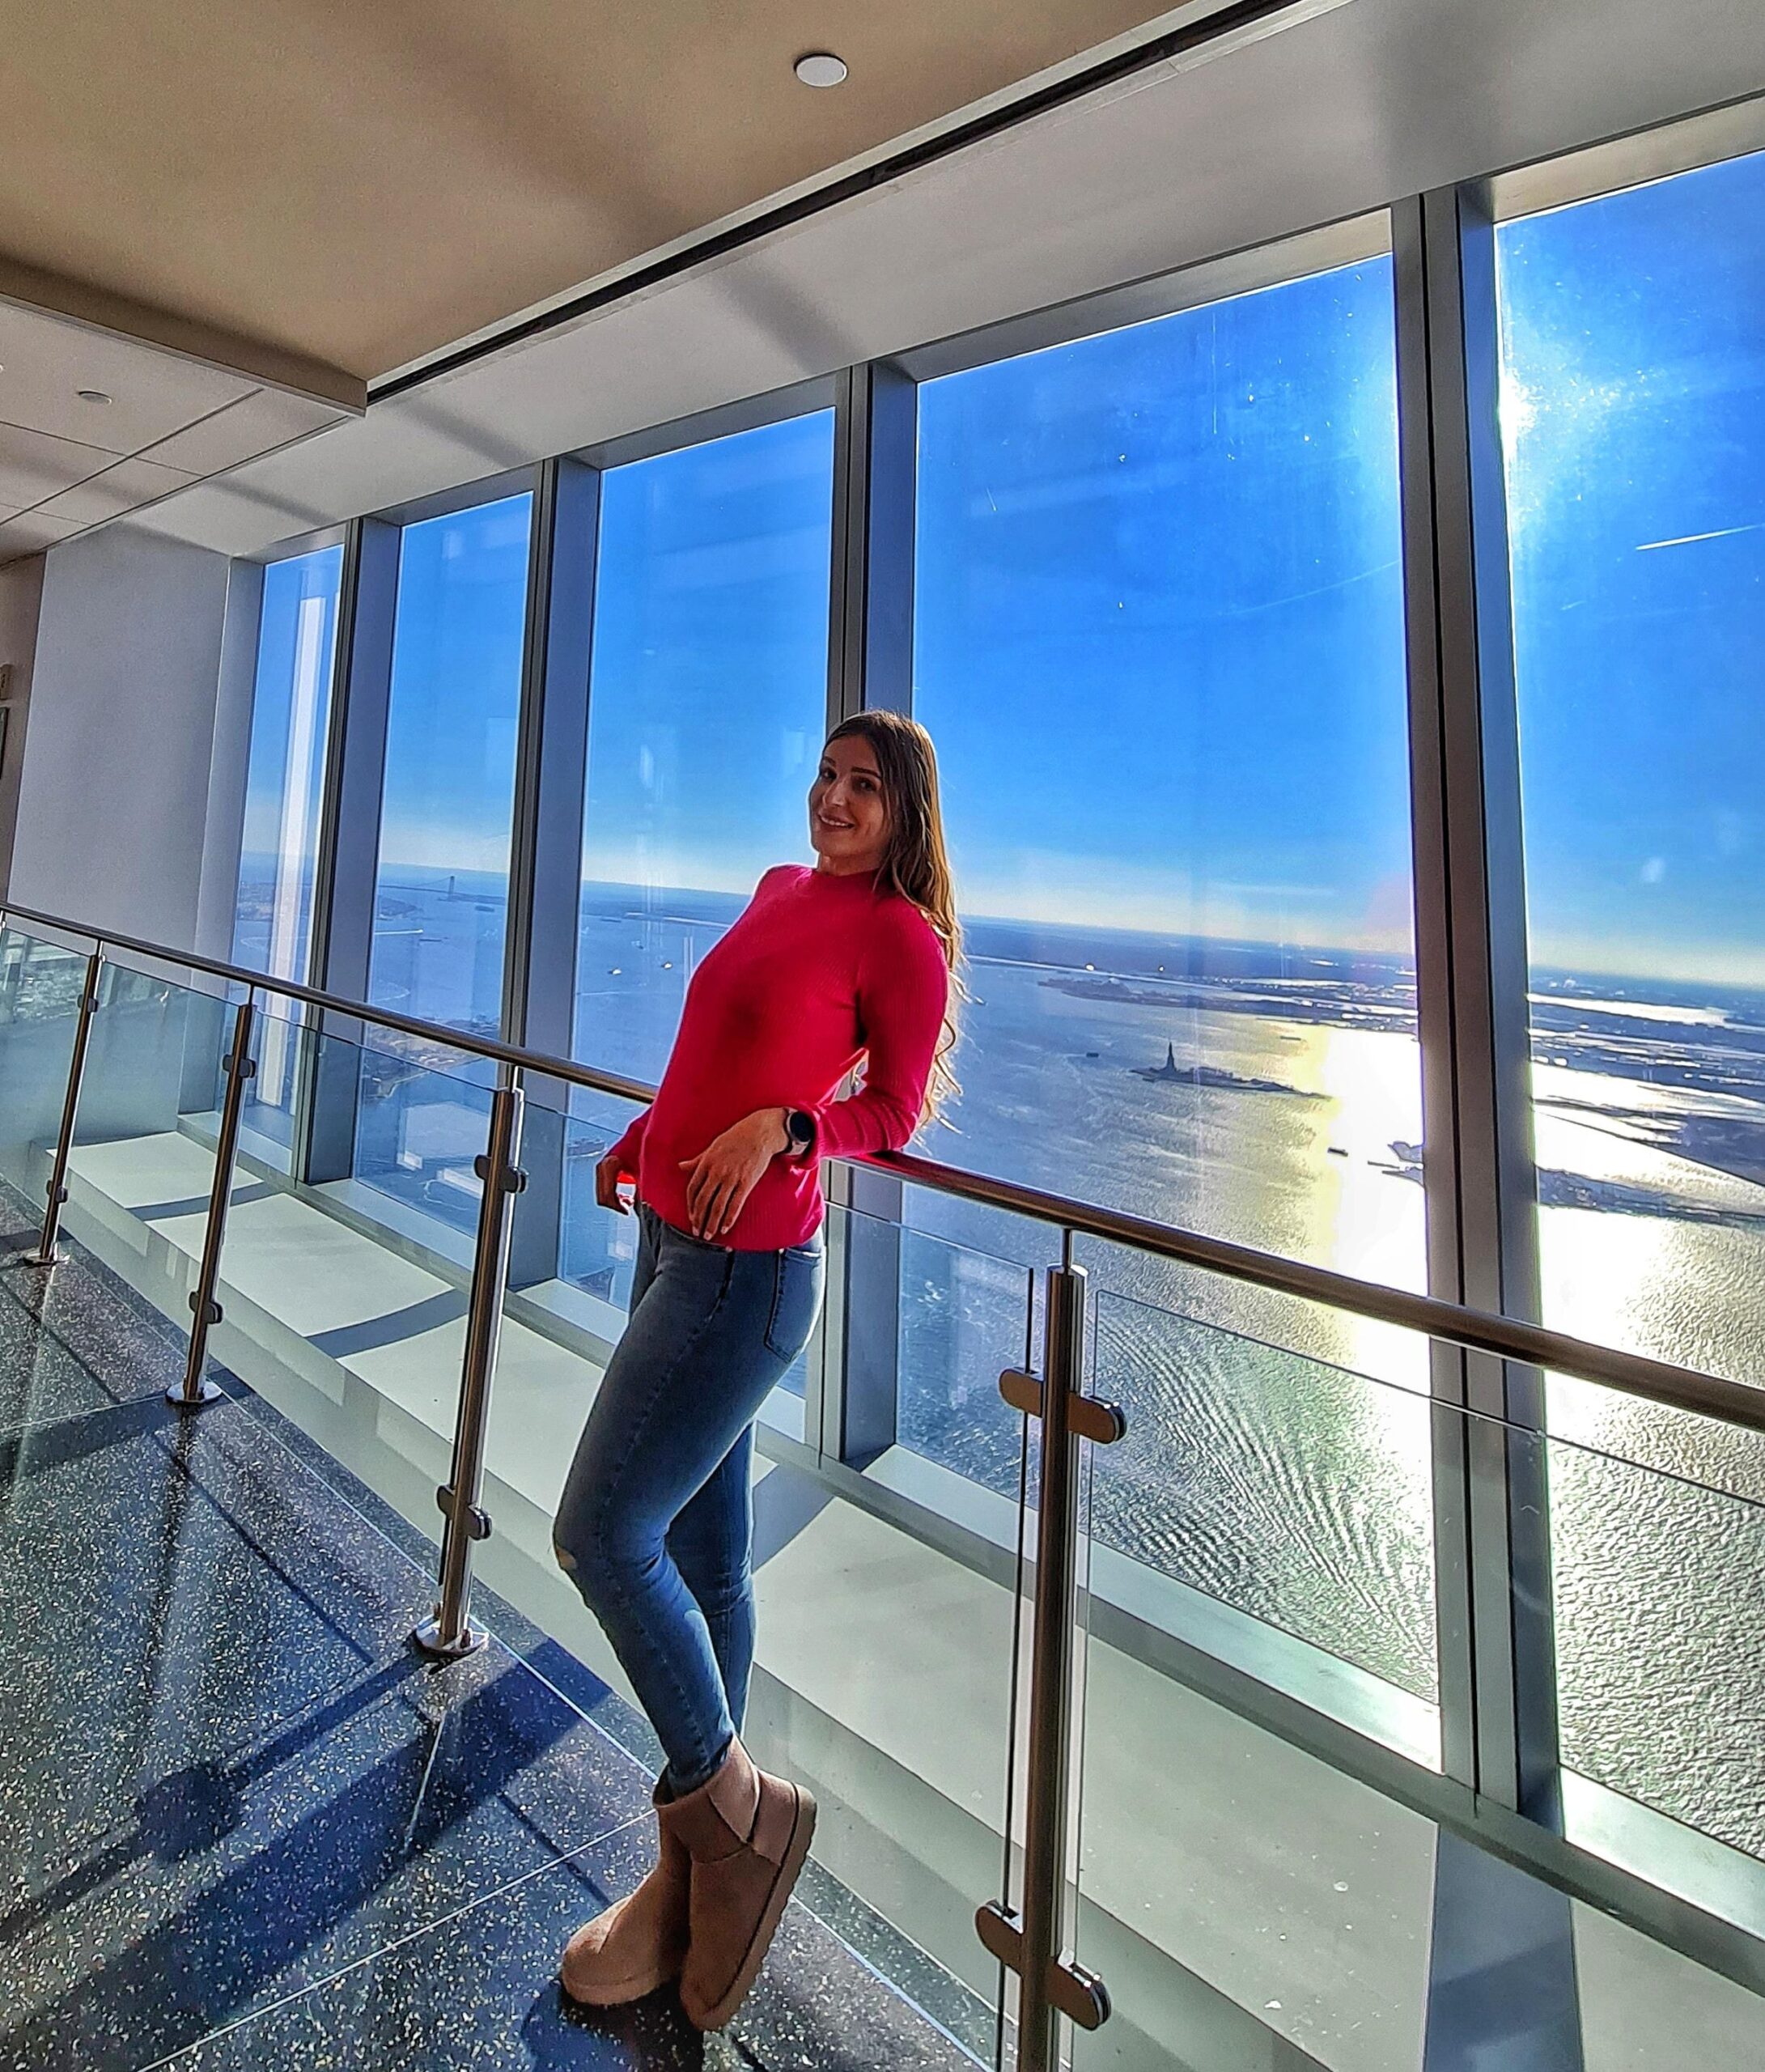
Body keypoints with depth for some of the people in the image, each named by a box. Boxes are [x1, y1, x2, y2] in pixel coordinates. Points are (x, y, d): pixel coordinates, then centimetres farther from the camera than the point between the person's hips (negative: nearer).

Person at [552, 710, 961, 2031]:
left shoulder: (900, 935, -8)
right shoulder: (780, 891, 15)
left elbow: (895, 1109, -8)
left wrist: (781, 1127, -24)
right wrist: (642, 1140, 27)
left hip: (747, 1267, -8)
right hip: (673, 1239, 8)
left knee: (602, 1536, -5)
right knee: (704, 1560, 15)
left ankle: (738, 1808, 19)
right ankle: (697, 1870, 34)